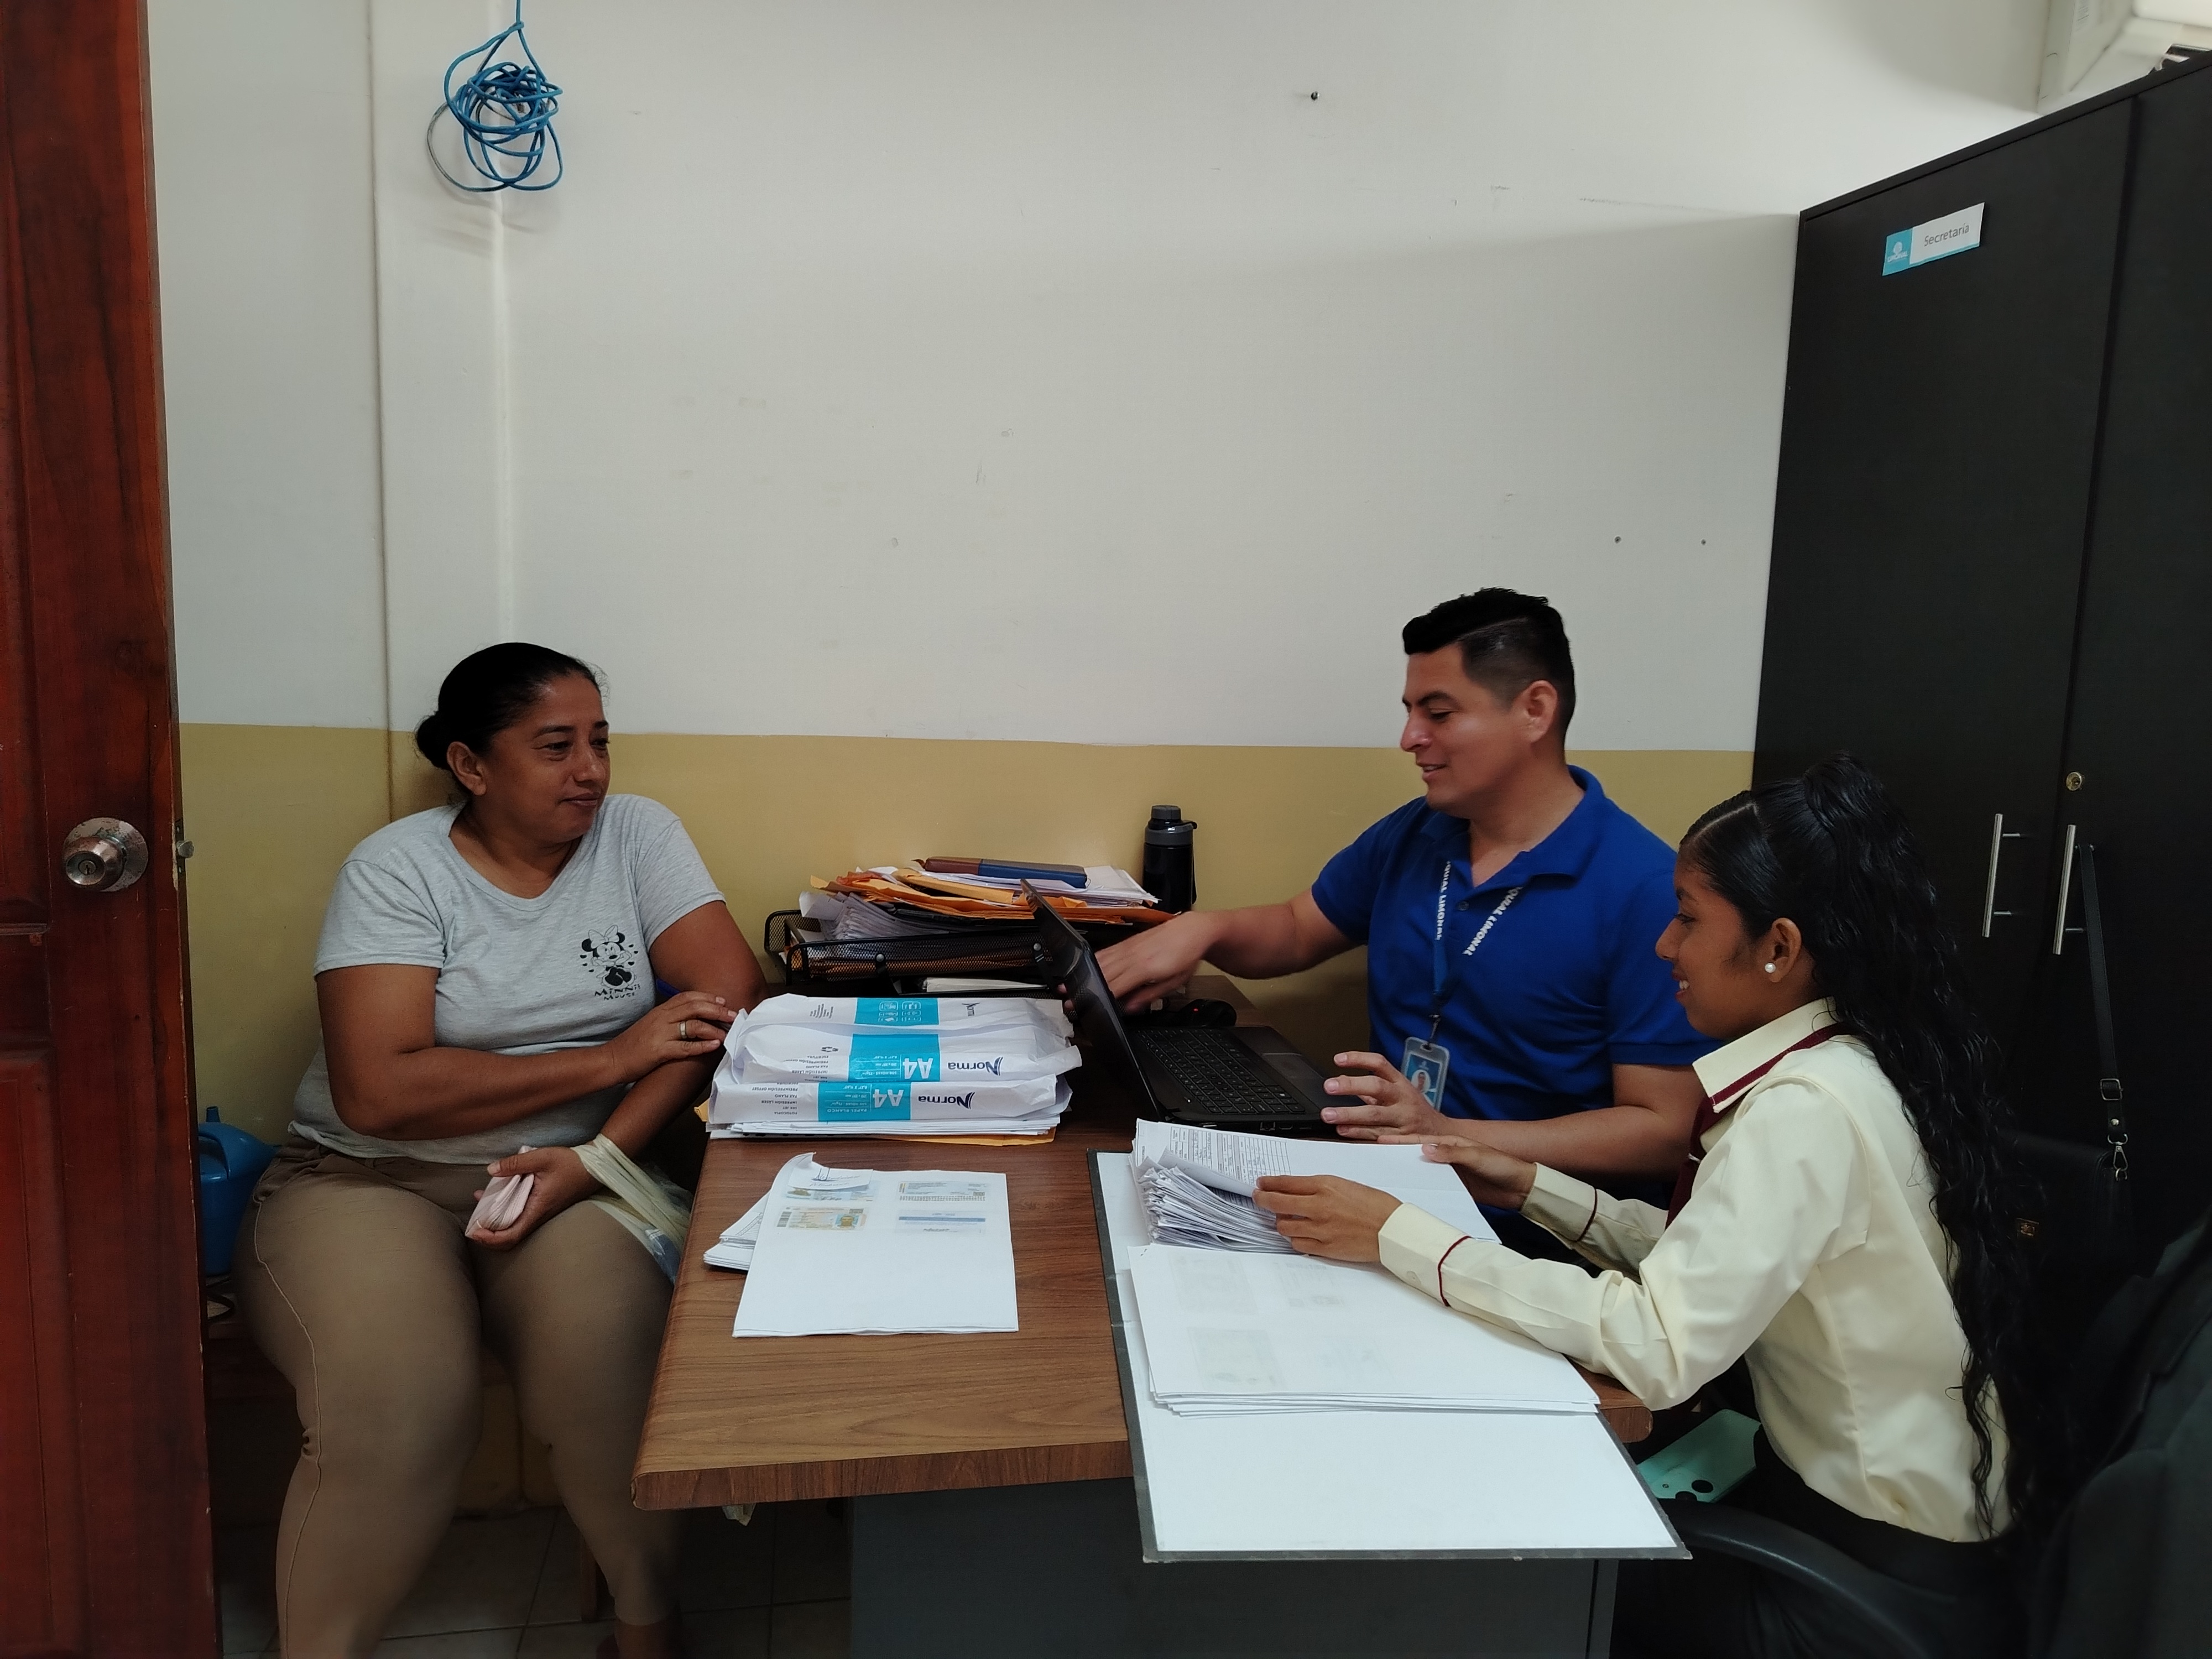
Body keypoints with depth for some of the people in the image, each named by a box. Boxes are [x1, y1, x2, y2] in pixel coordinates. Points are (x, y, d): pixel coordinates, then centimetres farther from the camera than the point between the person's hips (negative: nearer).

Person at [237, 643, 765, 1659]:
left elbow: (732, 996, -9)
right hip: (372, 1180, -1)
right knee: (395, 1412, -29)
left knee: (612, 1373, -27)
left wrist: (598, 1156, -20)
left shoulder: (636, 833, 2)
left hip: (575, 1169, 2)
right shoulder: (397, 869, -5)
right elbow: (379, 1092, -17)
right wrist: (613, 1056, -19)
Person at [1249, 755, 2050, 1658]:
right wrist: (1538, 1191, 3)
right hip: (1861, 1491, 7)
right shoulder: (1843, 1066, 1)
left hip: (1885, 1579, -7)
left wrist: (1400, 1236, -30)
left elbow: (1661, 1345, -34)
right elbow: (1704, 1262, 7)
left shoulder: (1808, 1108, -27)